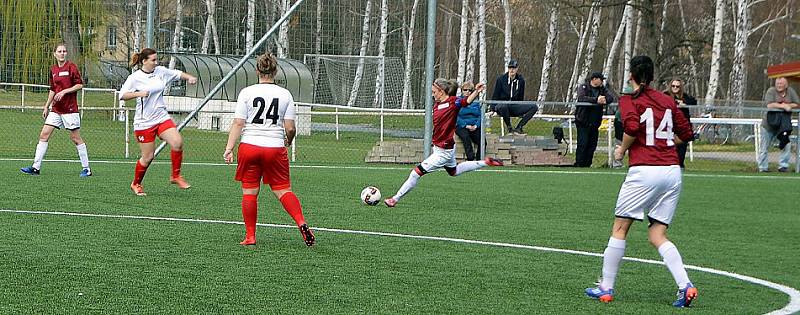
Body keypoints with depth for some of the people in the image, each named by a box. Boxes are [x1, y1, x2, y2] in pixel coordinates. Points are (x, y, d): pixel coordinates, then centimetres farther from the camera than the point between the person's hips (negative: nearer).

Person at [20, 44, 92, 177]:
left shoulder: (71, 67, -7)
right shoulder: (53, 69, 12)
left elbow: (80, 85, -10)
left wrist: (64, 91, -18)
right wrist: (46, 106, 20)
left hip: (70, 109, -6)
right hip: (56, 110, 6)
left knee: (75, 138, -2)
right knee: (44, 135, 0)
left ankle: (86, 168, 7)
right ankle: (36, 167, 2)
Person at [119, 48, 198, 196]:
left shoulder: (161, 71, 6)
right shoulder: (135, 78, -8)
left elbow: (178, 73, 19)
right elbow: (122, 95, -13)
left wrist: (190, 77, 0)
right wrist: (139, 93, -27)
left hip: (162, 117, 4)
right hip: (144, 122, -4)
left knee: (177, 142, -19)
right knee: (148, 157, -1)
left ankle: (176, 176, -2)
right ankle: (136, 184, 23)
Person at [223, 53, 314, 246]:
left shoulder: (247, 92, -1)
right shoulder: (285, 94, 2)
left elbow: (238, 123, -5)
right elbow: (290, 128, 1)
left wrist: (229, 148, -3)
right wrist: (288, 141, 21)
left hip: (249, 146, -1)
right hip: (275, 148, 1)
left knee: (249, 192, 7)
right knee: (283, 190, 8)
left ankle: (250, 236, 9)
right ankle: (301, 223, -13)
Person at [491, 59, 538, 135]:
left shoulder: (521, 80, 8)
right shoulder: (501, 79, -1)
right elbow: (495, 96, 2)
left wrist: (521, 111, 18)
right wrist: (493, 109, -5)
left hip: (514, 107, 4)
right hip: (501, 105, -4)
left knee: (534, 107, -17)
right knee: (503, 106, -43)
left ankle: (518, 128, -19)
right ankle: (510, 128, -22)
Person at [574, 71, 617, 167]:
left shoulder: (603, 89, 12)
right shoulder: (583, 87, -2)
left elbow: (612, 97, -2)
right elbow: (581, 98, -22)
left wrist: (604, 100, -26)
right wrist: (596, 100, -32)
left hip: (595, 123, 5)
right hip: (583, 122, -5)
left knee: (592, 145, 4)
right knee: (583, 144, -11)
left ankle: (587, 165, 12)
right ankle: (578, 165, -7)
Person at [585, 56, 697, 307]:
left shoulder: (629, 100, 0)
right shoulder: (667, 100, 15)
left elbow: (632, 126, -18)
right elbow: (685, 133, 16)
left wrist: (622, 150, -2)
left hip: (644, 171, -5)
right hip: (672, 170, 5)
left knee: (620, 228, 8)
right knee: (657, 235, 9)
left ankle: (606, 288, 13)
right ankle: (685, 285, -9)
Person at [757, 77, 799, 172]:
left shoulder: (791, 91, 2)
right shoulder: (771, 91, -9)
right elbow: (769, 105, -23)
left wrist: (788, 105, -16)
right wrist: (783, 106, -22)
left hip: (784, 124, 2)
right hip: (769, 125, -2)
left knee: (786, 145, -9)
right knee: (764, 147, 4)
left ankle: (783, 166, 2)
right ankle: (763, 167, 15)